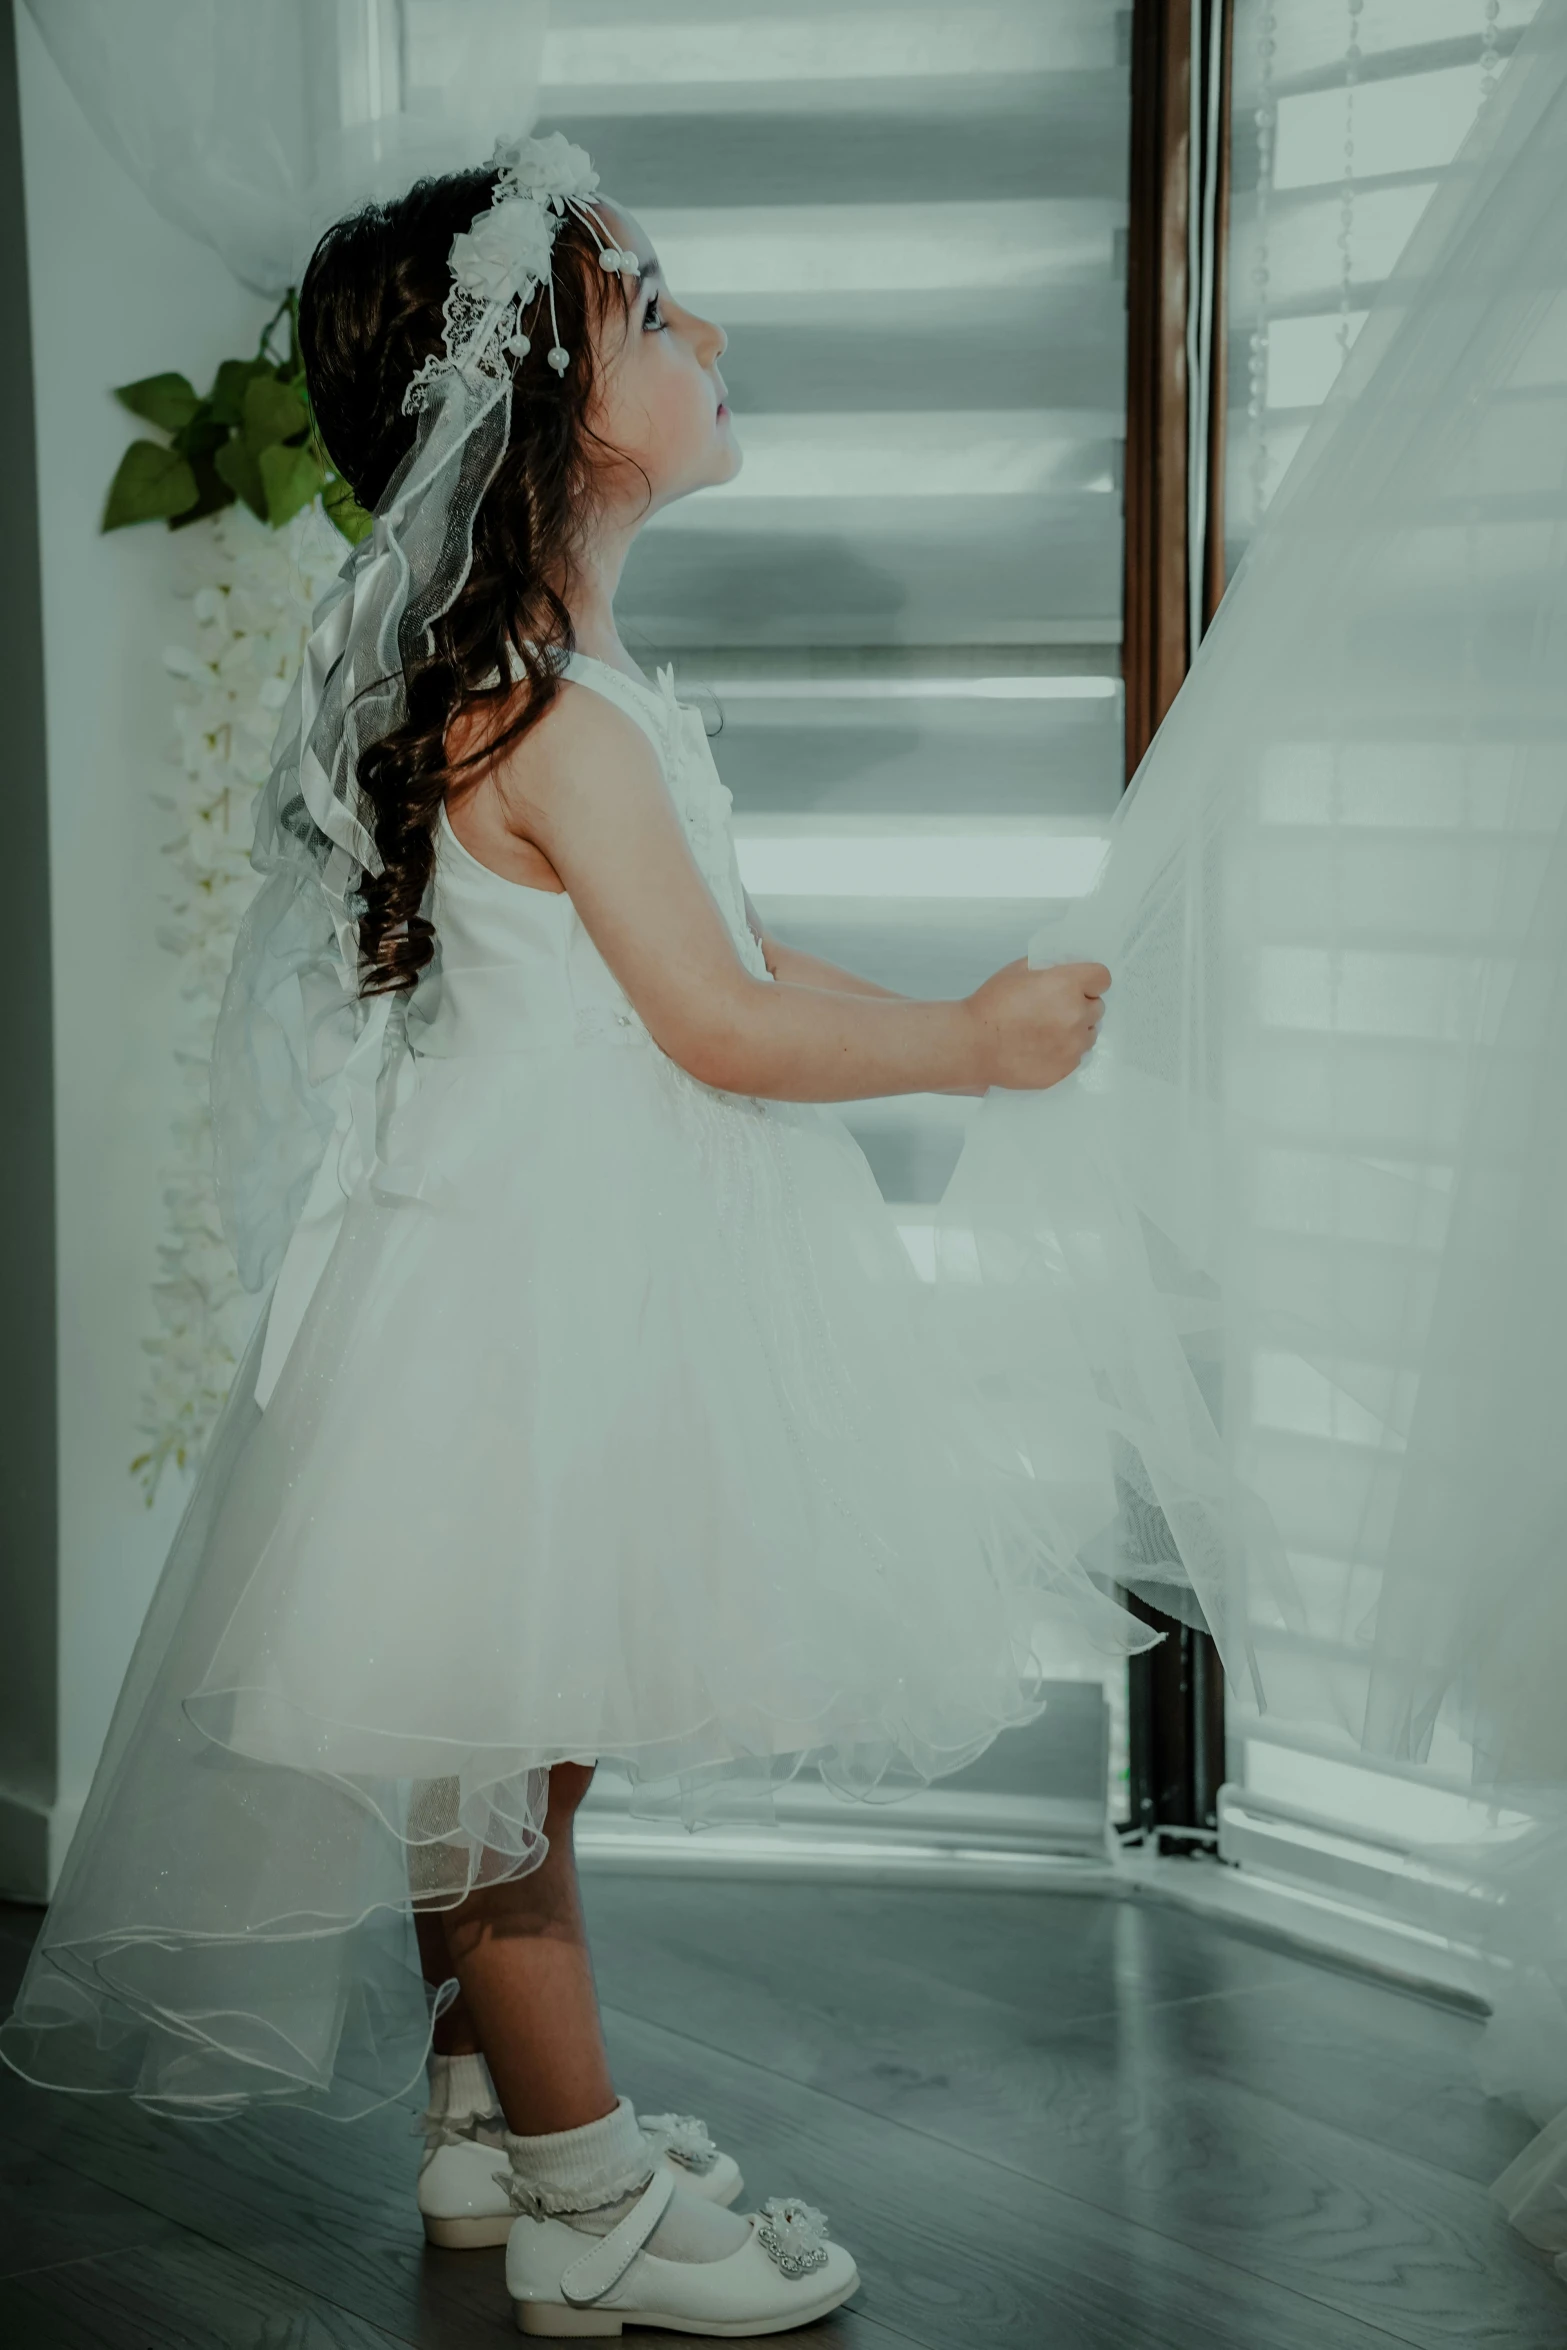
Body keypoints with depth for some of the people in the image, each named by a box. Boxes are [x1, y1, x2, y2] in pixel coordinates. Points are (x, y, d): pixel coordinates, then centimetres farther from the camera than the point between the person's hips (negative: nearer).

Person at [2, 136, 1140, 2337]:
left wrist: (954, 1009, 12)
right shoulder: (553, 711, -22)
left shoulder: (568, 675, 11)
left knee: (509, 1729, 19)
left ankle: (493, 2117, 34)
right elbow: (720, 1024, -20)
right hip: (534, 1276, -10)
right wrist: (970, 1046, -7)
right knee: (503, 1734, 3)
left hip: (578, 1260, 10)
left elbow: (726, 941, 16)